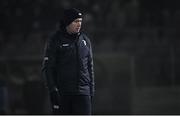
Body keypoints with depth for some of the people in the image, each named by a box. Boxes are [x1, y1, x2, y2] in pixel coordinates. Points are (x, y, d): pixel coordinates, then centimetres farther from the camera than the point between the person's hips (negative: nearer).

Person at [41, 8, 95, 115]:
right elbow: (47, 68, -4)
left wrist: (92, 89, 13)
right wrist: (53, 90, -12)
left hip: (82, 92, 3)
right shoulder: (55, 41, -1)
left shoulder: (85, 40, 12)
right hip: (62, 93, -3)